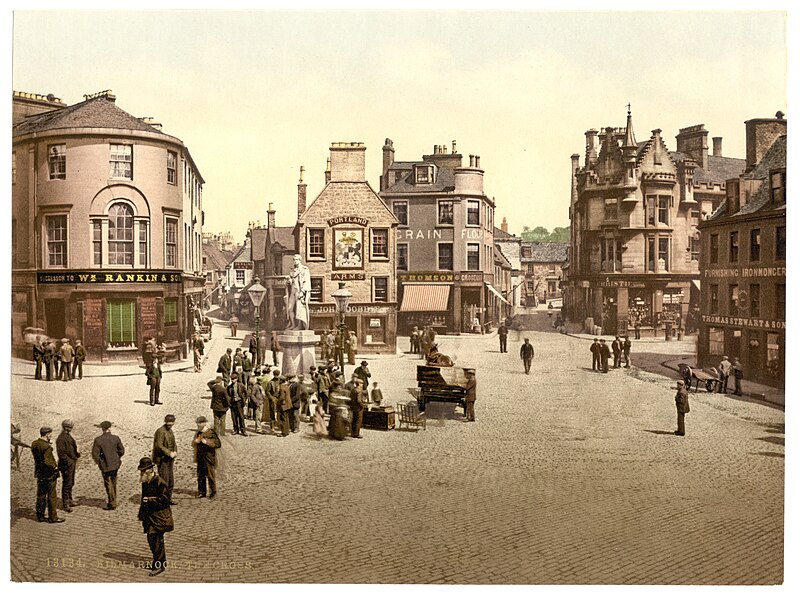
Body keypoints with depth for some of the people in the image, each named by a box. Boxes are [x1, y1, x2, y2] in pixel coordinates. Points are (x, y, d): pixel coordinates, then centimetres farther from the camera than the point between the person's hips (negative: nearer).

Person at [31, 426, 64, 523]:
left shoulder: (34, 444, 3)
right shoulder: (46, 447, -22)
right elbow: (47, 462, -25)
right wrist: (55, 467, -9)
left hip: (39, 473, 8)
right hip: (49, 474, -8)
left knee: (40, 495, 16)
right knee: (51, 496, 2)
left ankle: (40, 516, 23)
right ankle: (52, 517, 8)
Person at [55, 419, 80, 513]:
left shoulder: (69, 436, 13)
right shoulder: (61, 439, -18)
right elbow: (61, 453, -22)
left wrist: (77, 454, 9)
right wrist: (68, 461, -24)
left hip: (72, 464, 10)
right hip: (67, 465, -10)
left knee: (71, 484, 19)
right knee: (66, 484, -4)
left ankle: (69, 501, 32)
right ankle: (64, 504, 3)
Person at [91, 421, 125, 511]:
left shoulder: (98, 440, -15)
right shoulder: (115, 438, -4)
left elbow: (95, 454, -13)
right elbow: (122, 450, 5)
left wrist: (98, 462, 4)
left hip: (105, 465, -4)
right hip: (115, 464, 4)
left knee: (109, 484, 3)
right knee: (113, 483, 19)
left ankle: (112, 504, 6)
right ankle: (113, 501, 30)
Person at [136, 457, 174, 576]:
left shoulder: (160, 482, -18)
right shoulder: (145, 482, 9)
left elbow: (165, 499, -19)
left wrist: (150, 500, -21)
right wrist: (141, 513, 22)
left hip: (159, 516, -9)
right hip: (149, 516, 9)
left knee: (156, 540, -7)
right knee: (151, 539, 13)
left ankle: (159, 565, 2)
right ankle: (161, 561, 28)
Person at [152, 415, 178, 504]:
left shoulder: (170, 431, 13)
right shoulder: (161, 431, -15)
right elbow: (159, 446, -22)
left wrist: (175, 452, 1)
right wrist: (169, 453, -25)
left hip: (169, 459, 9)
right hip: (162, 459, -9)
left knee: (171, 480, 12)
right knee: (164, 480, -8)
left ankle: (168, 499, 22)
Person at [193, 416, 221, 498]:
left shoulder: (211, 433, -13)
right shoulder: (198, 433, 11)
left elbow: (218, 443, -19)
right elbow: (193, 442, 22)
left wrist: (206, 441, -25)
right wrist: (195, 441, -3)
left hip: (209, 458, -7)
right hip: (200, 458, 7)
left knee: (210, 475, 1)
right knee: (200, 476, 12)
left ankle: (212, 492, 12)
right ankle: (201, 492, 22)